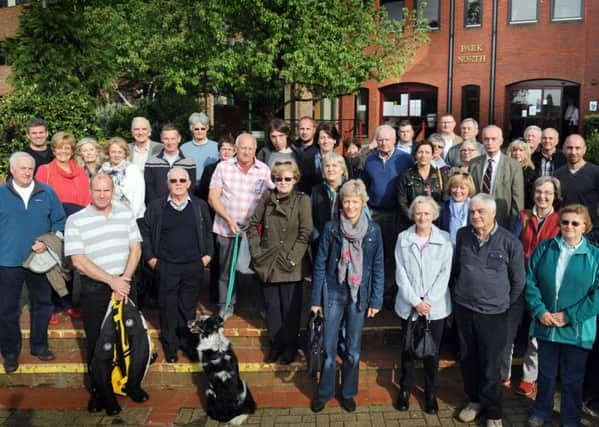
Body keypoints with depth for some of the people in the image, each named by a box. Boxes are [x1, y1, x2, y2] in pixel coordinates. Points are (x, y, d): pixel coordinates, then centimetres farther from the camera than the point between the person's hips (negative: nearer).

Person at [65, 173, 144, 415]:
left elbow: (135, 249, 3)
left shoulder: (126, 214, 3)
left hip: (124, 284, 3)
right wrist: (112, 280, -17)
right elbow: (78, 260, -13)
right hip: (94, 289, -3)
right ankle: (100, 390, 25)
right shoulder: (75, 221, -8)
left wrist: (124, 280, -9)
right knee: (96, 341, 7)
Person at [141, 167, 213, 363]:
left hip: (194, 266, 1)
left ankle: (188, 343, 25)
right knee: (168, 307, 8)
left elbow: (208, 232, 10)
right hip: (166, 266, -1)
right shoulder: (156, 207, 1)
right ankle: (170, 346, 22)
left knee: (189, 307, 10)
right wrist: (150, 257, -1)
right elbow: (145, 233, 5)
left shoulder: (200, 206, 5)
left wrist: (207, 255, 2)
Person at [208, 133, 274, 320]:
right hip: (227, 228, 0)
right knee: (226, 269, 9)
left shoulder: (264, 170, 1)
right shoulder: (223, 167, 1)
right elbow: (213, 197, -1)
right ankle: (226, 306, 25)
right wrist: (229, 219, -12)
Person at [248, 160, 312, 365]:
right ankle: (275, 345, 30)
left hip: (290, 266, -4)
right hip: (268, 264, 4)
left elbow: (305, 233, -9)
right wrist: (255, 249, 3)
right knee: (271, 306, 13)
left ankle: (290, 347, 24)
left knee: (290, 308, 6)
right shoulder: (267, 200, 5)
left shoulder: (302, 200, -6)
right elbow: (253, 224, 13)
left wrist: (292, 258, -13)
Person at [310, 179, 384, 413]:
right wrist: (316, 299, -2)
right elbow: (320, 265, -1)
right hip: (333, 293, 0)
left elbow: (378, 268, 1)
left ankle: (348, 393, 29)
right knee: (329, 348, 5)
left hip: (359, 295, 1)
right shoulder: (331, 228, -5)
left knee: (353, 349, 11)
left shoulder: (373, 230, -3)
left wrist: (376, 300, -2)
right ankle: (324, 392, 24)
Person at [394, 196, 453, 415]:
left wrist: (428, 302, -12)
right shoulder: (403, 238, -3)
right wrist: (415, 301, -11)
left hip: (436, 306, 0)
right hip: (408, 305, 1)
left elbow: (444, 274, -7)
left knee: (432, 351, 10)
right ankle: (405, 389, 31)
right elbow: (401, 274, -5)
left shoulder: (444, 239, -5)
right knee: (408, 349, 13)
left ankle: (431, 393, 28)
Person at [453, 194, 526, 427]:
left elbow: (518, 281, 1)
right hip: (463, 309, 3)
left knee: (491, 366, 5)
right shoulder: (462, 235, -1)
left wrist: (504, 304, 7)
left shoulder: (510, 242, -11)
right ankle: (474, 400, 35)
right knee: (468, 359, 15)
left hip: (493, 313, -3)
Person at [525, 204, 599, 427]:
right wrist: (540, 311, -12)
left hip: (577, 329, -2)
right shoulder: (544, 249, 0)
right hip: (545, 324, 2)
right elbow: (531, 281, -1)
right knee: (546, 372, 17)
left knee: (572, 378, 13)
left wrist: (570, 316, -14)